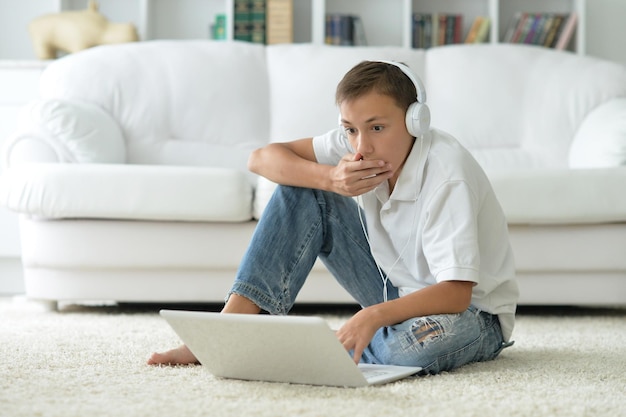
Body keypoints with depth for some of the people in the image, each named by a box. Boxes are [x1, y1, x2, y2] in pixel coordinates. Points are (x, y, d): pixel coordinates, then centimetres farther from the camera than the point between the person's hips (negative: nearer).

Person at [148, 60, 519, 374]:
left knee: (421, 343, -43)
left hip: (473, 311, -5)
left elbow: (455, 292, -36)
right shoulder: (356, 145, -12)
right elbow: (261, 159, -11)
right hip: (396, 289, 5)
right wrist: (330, 178, -29)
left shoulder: (447, 173, -30)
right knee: (303, 193, -10)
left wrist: (373, 316, -51)